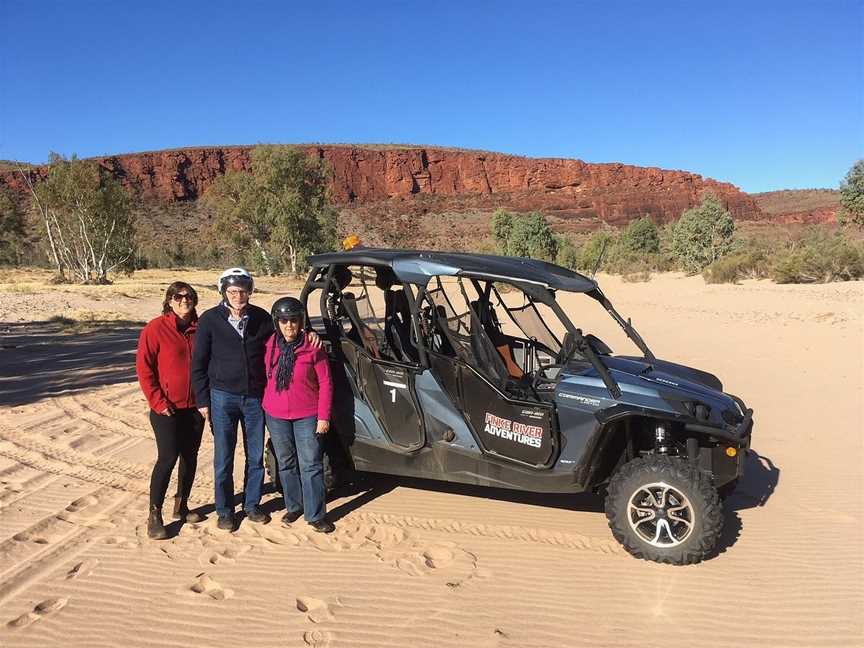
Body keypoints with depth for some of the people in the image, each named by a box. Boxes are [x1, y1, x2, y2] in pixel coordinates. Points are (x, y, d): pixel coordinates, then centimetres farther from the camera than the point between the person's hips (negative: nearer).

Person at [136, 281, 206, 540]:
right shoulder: (156, 328, -8)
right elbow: (143, 368, -8)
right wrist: (157, 402, -12)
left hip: (194, 406, 5)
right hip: (167, 408, -4)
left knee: (190, 456, 12)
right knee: (168, 457, -7)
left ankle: (182, 505, 28)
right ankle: (154, 515, 7)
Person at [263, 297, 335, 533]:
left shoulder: (312, 347, -11)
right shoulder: (269, 346, -1)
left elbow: (325, 383, -8)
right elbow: (265, 378, 9)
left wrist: (324, 417, -10)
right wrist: (265, 407, 7)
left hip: (307, 416, -3)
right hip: (276, 416, 4)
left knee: (311, 466, 0)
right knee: (286, 464, 16)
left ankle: (316, 515, 10)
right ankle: (293, 507, 32)